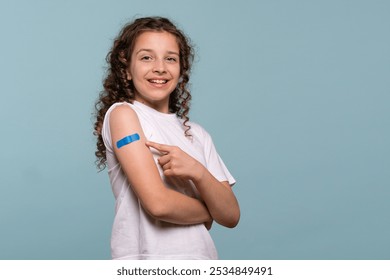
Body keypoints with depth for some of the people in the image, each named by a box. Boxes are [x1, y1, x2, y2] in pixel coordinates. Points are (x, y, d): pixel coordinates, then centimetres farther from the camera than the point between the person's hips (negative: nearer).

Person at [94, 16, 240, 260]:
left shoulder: (197, 134, 12)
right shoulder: (122, 113, -5)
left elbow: (231, 216, 3)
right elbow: (159, 203, -15)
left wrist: (197, 172, -12)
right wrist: (207, 214, 1)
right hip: (147, 256, -4)